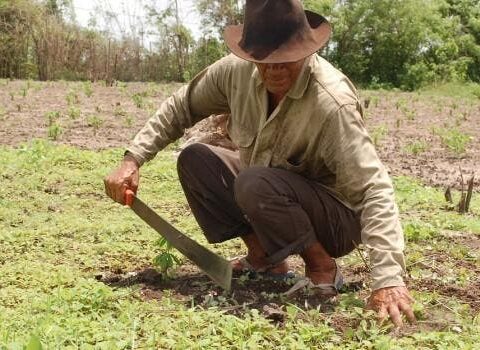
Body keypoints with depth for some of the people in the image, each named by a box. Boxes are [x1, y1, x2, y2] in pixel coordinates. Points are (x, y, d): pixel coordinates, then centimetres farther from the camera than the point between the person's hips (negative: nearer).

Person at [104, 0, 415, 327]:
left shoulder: (332, 103, -32)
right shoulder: (236, 71, -14)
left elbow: (374, 187, -37)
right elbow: (179, 108, 2)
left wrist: (388, 277, -48)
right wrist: (133, 159, -10)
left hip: (337, 217, -7)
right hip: (272, 197, 7)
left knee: (255, 184, -33)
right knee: (195, 160, -5)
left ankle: (323, 269, -10)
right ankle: (264, 259, 3)